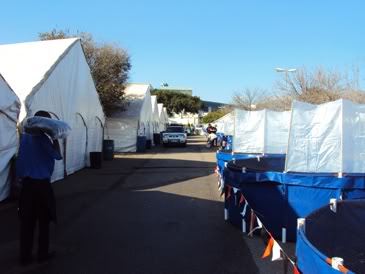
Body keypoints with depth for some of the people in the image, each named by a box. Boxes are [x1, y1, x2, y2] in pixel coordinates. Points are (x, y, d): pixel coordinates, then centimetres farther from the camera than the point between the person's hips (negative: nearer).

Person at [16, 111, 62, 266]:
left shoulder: (25, 136, 8)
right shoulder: (42, 138, -16)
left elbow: (21, 159, 15)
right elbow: (57, 156, -7)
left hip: (26, 182, 6)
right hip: (41, 183, -6)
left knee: (27, 221, 9)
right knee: (44, 221, 7)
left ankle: (25, 256, 15)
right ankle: (43, 254, 16)